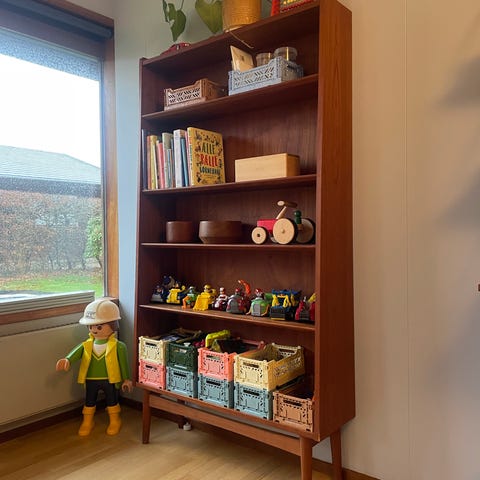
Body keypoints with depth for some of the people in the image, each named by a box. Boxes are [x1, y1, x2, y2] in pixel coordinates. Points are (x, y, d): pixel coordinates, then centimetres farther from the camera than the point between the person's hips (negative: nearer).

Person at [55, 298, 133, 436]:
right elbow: (76, 352, -22)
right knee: (89, 402, 18)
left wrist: (126, 379, -4)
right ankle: (87, 422, 40)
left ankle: (114, 421, 36)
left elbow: (123, 363, -8)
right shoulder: (86, 345, -5)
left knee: (112, 401, 13)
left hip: (110, 380, -3)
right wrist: (67, 360, -44)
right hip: (90, 380, 3)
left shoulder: (118, 346, -14)